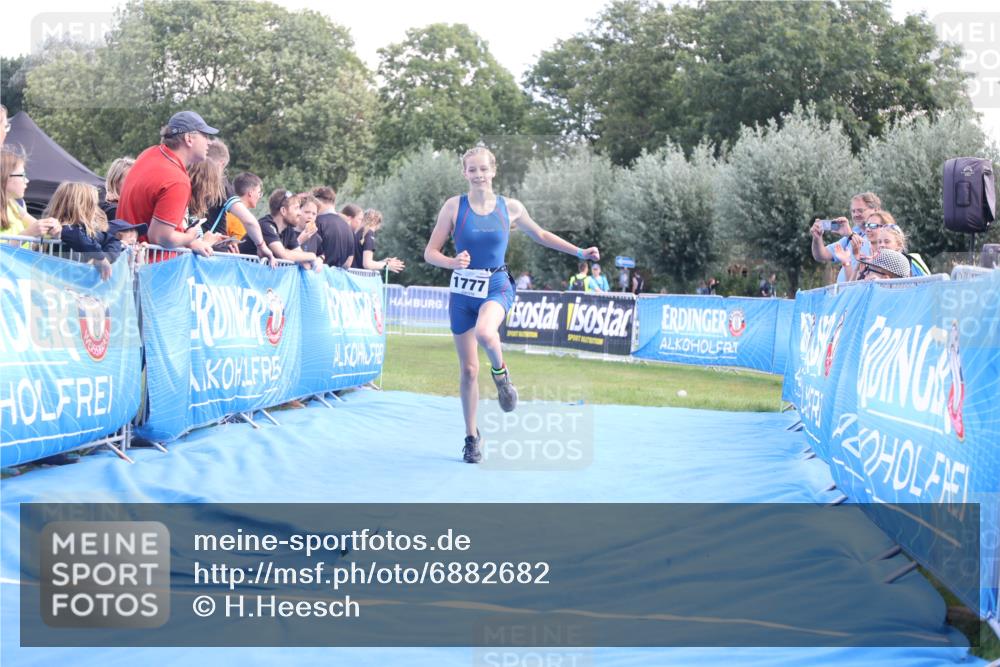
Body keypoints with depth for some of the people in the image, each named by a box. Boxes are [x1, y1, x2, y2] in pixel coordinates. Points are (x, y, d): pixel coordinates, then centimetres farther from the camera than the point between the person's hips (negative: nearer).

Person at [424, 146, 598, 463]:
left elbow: (539, 235, 17)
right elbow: (430, 253, -4)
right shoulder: (454, 206, -5)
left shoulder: (510, 208, 0)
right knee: (468, 370, 4)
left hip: (496, 286, -1)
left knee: (484, 332, -37)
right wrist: (452, 262, -25)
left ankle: (500, 373, -4)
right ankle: (471, 438, 21)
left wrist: (579, 252, 15)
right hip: (463, 290, 1)